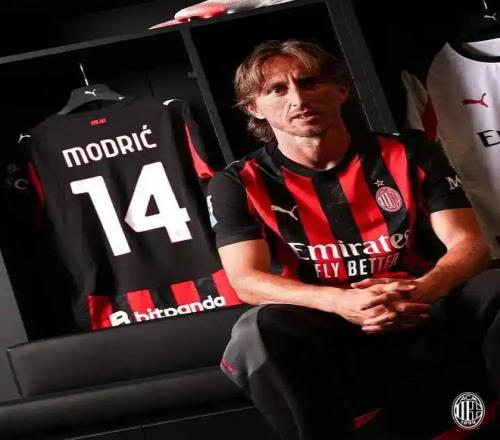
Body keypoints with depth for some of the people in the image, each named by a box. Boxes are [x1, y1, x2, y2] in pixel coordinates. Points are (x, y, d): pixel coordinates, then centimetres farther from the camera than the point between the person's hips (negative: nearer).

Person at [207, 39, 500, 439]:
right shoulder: (240, 185, 5)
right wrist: (341, 302, -29)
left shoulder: (408, 154, 9)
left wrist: (423, 290, -25)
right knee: (259, 330, -34)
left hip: (423, 322, 1)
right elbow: (247, 280, -9)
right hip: (327, 342, -1)